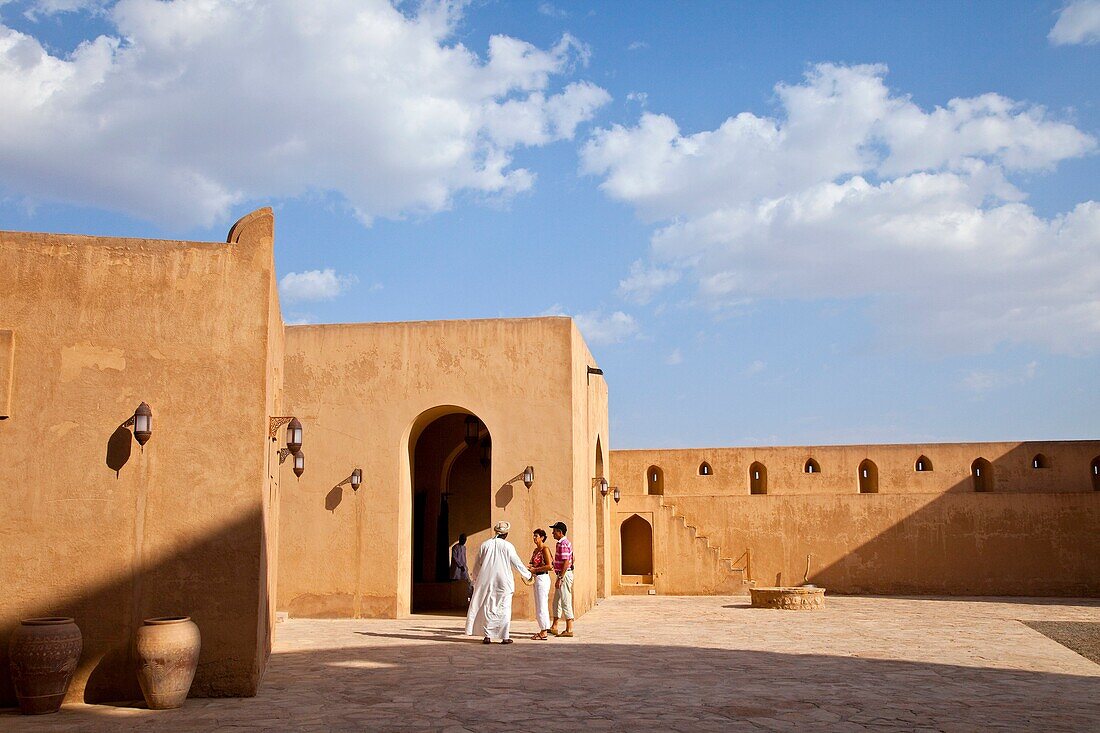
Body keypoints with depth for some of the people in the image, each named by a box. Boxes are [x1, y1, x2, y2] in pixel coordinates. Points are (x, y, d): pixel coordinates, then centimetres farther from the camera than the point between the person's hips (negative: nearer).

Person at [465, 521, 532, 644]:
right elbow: (517, 563, -1)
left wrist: (474, 576, 28)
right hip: (503, 582, -3)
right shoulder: (507, 546, -6)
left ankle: (487, 636, 8)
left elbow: (477, 564, 11)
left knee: (487, 608, 9)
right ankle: (505, 636, 3)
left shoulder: (485, 545, 3)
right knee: (504, 609, 4)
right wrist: (527, 575, 14)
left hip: (486, 582, 3)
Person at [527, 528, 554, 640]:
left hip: (543, 578, -10)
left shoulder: (545, 549, -11)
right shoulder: (536, 550, 15)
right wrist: (529, 566, 4)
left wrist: (535, 569, -16)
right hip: (536, 579, 10)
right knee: (539, 606, 12)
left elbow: (549, 566, -19)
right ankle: (542, 631, 18)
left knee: (542, 606, -7)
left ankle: (544, 633, -4)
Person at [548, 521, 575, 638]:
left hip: (564, 575, -11)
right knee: (556, 602, 15)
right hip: (563, 574, 11)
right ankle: (554, 627, 22)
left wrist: (560, 578, -23)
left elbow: (566, 562, -23)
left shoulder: (563, 544, -18)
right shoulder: (564, 542, 15)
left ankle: (569, 629, -1)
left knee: (565, 602, -6)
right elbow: (571, 559, 21)